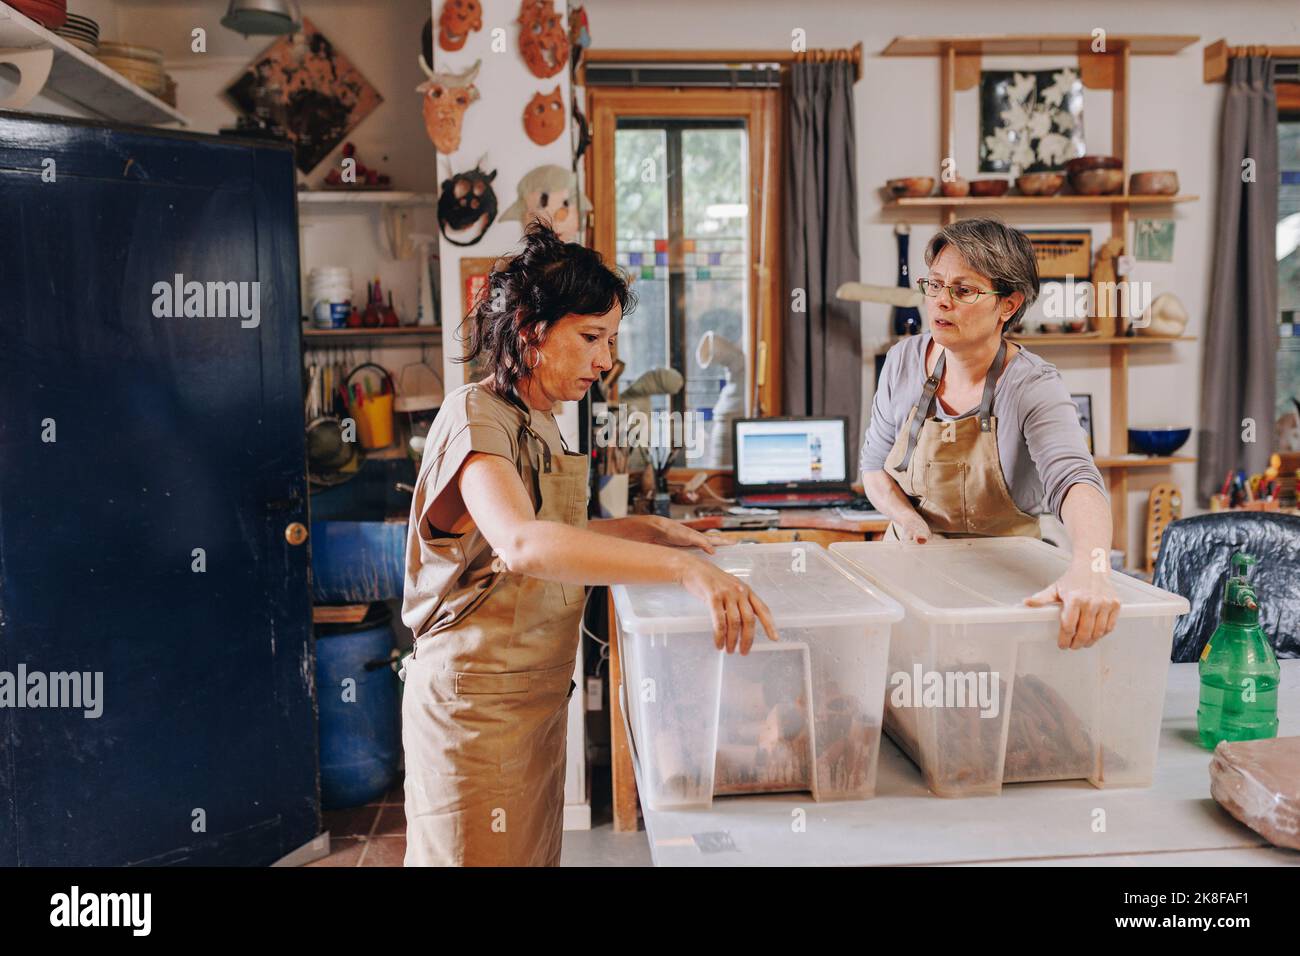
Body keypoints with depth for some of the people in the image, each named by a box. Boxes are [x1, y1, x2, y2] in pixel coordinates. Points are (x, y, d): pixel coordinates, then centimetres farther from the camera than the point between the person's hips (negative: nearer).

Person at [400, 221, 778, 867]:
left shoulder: (540, 424, 10)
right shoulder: (475, 416, -19)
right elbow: (521, 543, -38)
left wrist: (643, 529, 8)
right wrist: (683, 568, -45)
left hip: (537, 691, 8)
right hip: (477, 698, -8)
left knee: (537, 849, 17)